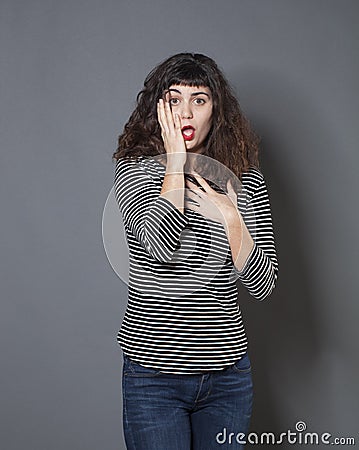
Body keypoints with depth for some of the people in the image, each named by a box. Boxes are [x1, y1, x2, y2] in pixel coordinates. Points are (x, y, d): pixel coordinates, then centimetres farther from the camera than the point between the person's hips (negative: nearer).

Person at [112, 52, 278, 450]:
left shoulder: (246, 180, 3)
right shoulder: (135, 168, -3)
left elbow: (262, 286, 0)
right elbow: (160, 245, -23)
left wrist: (230, 219, -13)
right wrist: (175, 159, -15)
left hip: (227, 371, 3)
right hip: (153, 370, -2)